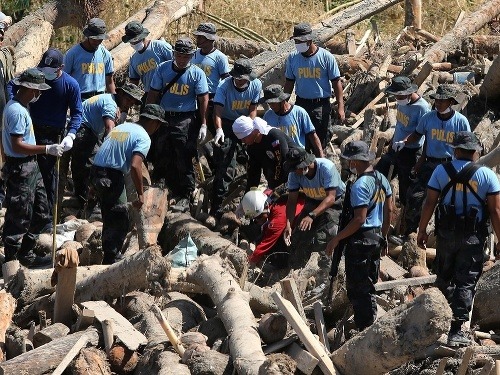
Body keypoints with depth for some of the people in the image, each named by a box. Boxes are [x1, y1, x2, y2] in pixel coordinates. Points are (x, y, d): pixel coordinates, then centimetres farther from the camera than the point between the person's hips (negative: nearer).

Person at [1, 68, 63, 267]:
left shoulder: (18, 106, 11)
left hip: (30, 166, 11)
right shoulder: (17, 112, -22)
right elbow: (17, 145, -26)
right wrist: (47, 149, -25)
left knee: (40, 213, 17)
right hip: (20, 169, -11)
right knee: (18, 217, -1)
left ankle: (26, 253, 27)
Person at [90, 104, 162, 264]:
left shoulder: (122, 127, 19)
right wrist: (140, 194, -14)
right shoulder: (144, 138, -7)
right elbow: (135, 166, -21)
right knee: (120, 222, -2)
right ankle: (111, 260, -4)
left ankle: (110, 258, 30)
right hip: (111, 177, -9)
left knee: (110, 219, 21)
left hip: (96, 171, 9)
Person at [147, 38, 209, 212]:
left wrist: (203, 125, -5)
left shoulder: (197, 73, -1)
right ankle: (175, 191, 18)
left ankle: (185, 197, -2)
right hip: (163, 118, 3)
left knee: (184, 160, -7)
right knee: (162, 158, 5)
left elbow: (203, 99, 0)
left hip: (185, 121, -3)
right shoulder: (163, 69, 5)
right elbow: (153, 94, 9)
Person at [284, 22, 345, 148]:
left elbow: (336, 82, -5)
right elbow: (289, 83, 11)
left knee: (321, 140, 0)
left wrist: (340, 107, -10)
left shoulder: (326, 57, -9)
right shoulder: (293, 58, 1)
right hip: (301, 104, 3)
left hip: (321, 105, -3)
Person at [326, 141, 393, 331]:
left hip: (360, 239, -9)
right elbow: (389, 210, 13)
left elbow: (359, 219, -24)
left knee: (357, 288, -1)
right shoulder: (381, 178, 7)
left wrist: (336, 239, -18)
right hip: (376, 237, 9)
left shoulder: (360, 185, -21)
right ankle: (372, 325, 25)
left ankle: (364, 329, 0)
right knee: (368, 287, 19)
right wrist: (383, 236, 24)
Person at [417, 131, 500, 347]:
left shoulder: (441, 171, -2)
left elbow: (429, 203, -3)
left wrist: (422, 230, 7)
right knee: (466, 283, 1)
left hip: (446, 234, 2)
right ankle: (456, 331, -6)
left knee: (444, 279, 19)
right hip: (473, 238, -1)